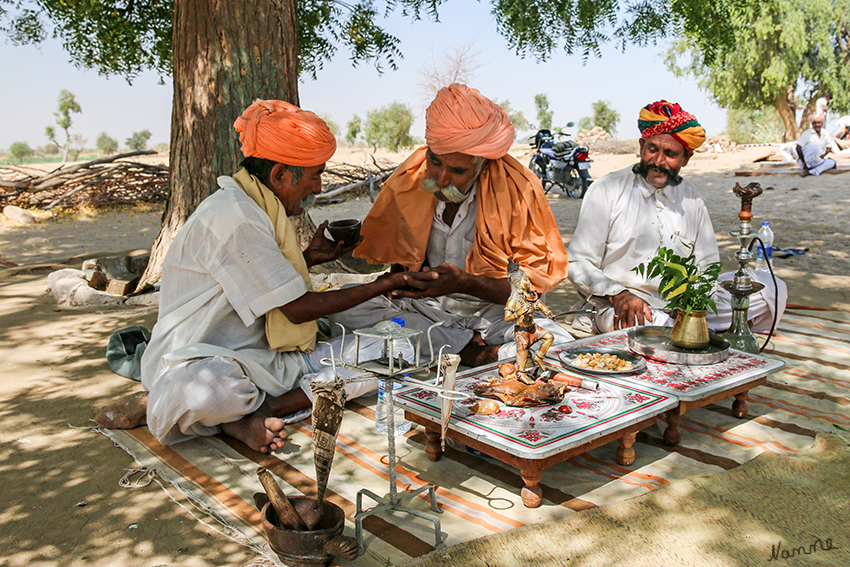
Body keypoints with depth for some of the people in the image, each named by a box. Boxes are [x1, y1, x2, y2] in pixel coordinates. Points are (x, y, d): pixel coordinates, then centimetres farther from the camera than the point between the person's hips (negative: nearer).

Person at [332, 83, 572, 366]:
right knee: (346, 311, -23)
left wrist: (465, 283, -28)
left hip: (495, 309, -3)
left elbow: (538, 279, -13)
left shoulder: (518, 187, -16)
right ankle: (469, 348, -18)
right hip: (426, 307, 4)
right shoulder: (405, 182, -7)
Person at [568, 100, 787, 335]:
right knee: (629, 321, -40)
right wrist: (618, 295, -22)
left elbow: (707, 265, 15)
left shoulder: (691, 197, 13)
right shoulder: (606, 190, 0)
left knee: (768, 286, -9)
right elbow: (579, 264, -4)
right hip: (616, 305, -4)